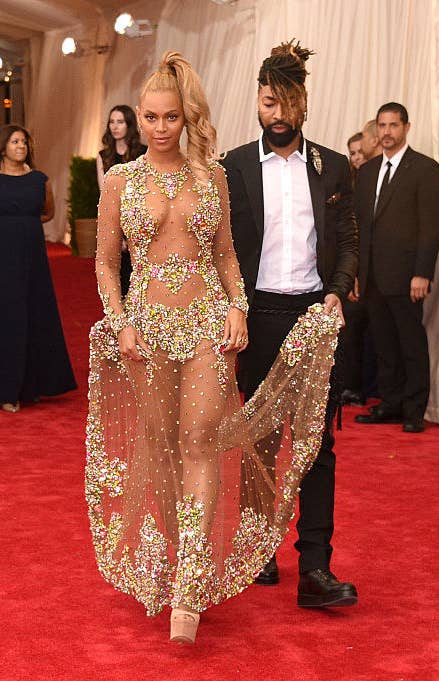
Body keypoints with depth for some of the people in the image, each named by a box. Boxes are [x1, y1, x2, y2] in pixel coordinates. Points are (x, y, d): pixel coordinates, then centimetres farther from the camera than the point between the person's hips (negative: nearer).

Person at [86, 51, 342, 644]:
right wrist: (120, 324, -5)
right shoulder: (119, 181, 3)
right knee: (157, 442, 5)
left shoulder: (212, 176, 6)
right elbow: (105, 262, 7)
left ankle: (190, 590, -12)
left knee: (201, 439, -10)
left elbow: (226, 254, 12)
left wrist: (237, 307, -3)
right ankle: (160, 564, 22)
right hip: (147, 323, 0)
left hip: (208, 319, 0)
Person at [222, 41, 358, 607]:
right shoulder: (234, 167, 2)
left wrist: (337, 293, -7)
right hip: (259, 315, 0)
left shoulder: (332, 167, 6)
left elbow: (347, 241, 9)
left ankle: (315, 569, -3)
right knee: (260, 439, 10)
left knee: (317, 442, -3)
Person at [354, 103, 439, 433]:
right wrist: (354, 273, 10)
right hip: (373, 277, 6)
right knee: (385, 346, 10)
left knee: (412, 345, 1)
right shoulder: (367, 171, 15)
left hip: (405, 275, -6)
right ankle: (391, 404, 18)